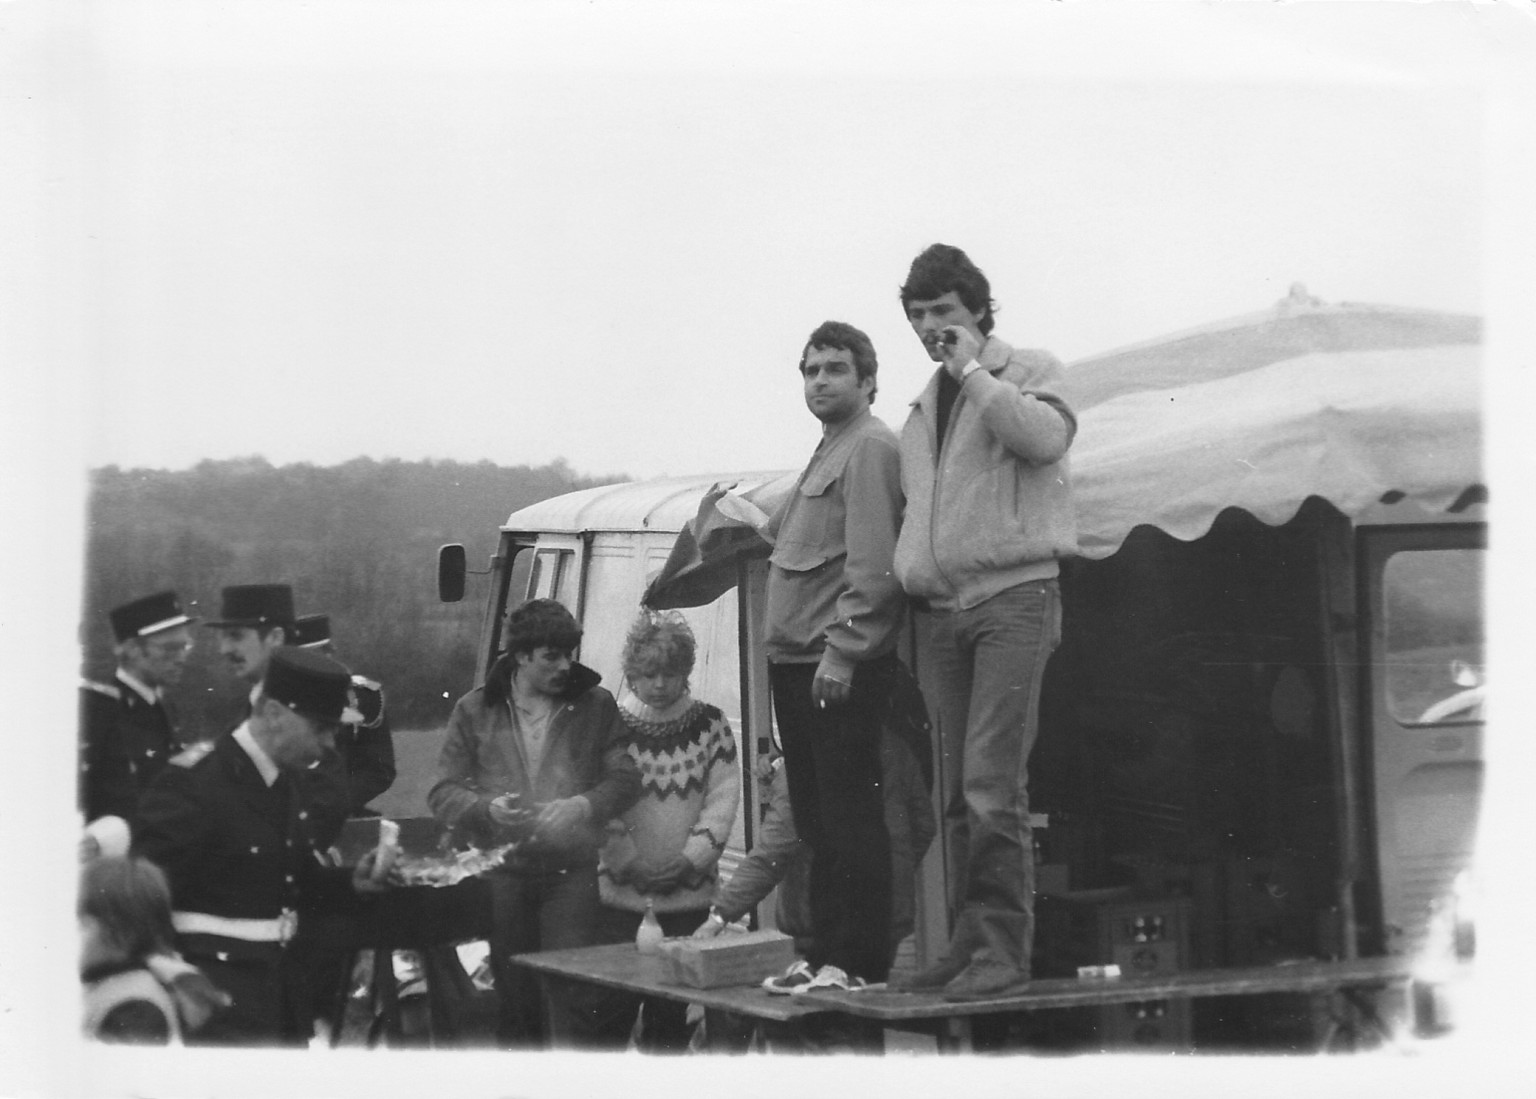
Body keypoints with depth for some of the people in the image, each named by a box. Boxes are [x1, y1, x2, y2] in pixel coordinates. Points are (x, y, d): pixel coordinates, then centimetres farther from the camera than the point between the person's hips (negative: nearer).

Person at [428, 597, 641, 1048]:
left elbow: (625, 777, 2)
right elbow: (443, 792, 4)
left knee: (571, 992, -10)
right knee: (512, 992, 7)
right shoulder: (475, 711, 6)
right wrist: (487, 808, -16)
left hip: (571, 870, -1)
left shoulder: (595, 706, 6)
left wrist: (583, 805, -18)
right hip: (501, 871, 1)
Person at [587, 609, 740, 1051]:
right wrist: (630, 863, -10)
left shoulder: (711, 725, 6)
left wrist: (691, 858, -9)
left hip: (689, 894, 2)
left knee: (671, 1013, 7)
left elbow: (723, 797, 2)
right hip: (619, 893, -2)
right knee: (611, 1012, -5)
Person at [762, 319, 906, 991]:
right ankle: (825, 952, 17)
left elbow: (873, 564, -17)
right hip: (797, 659, 10)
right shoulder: (828, 453, 22)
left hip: (842, 664, -10)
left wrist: (842, 650, -21)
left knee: (849, 813, -8)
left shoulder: (871, 449, -9)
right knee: (815, 817, 12)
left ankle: (860, 960, -7)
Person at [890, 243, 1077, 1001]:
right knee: (958, 794, 7)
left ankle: (1002, 945, -11)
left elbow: (1046, 437, -19)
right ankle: (968, 938, 12)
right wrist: (908, 572, 17)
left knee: (991, 783, -14)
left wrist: (972, 370, -13)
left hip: (1012, 597, -7)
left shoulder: (1027, 372, 3)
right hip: (941, 610, 7)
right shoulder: (922, 409, 22)